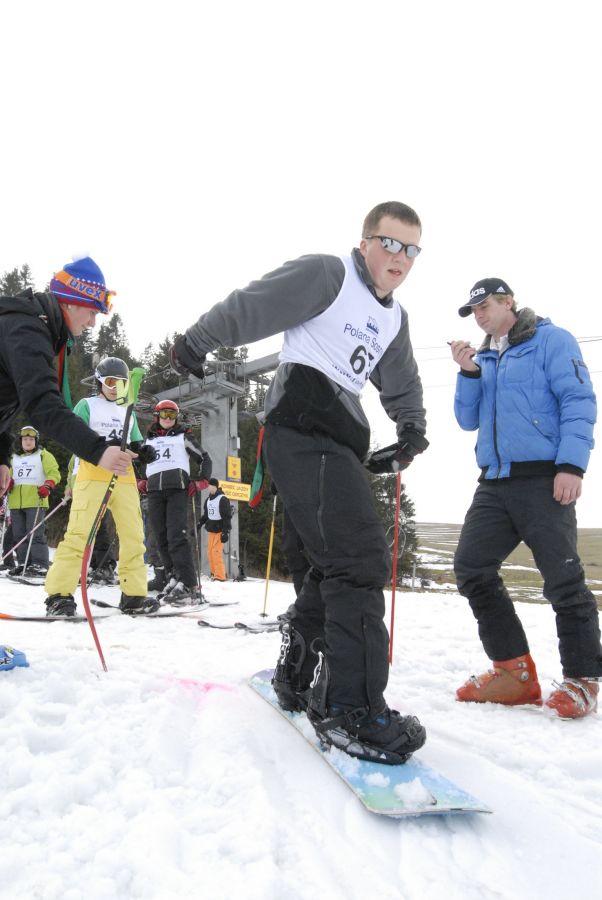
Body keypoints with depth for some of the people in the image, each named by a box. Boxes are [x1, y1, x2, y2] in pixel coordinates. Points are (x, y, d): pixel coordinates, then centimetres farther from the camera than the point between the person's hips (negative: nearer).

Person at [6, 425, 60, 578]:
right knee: (19, 535, 6)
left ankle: (40, 565, -13)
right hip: (16, 502, 6)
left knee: (36, 534, -13)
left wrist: (47, 486, -18)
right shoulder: (14, 457, 23)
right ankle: (22, 563, 13)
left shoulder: (43, 455, 7)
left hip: (35, 501, -6)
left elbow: (54, 473, -1)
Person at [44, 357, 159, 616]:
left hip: (124, 478, 6)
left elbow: (135, 444, 22)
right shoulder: (87, 405, 8)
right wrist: (103, 446, -21)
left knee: (134, 536, 1)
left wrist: (145, 451, -2)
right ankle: (59, 593, -11)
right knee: (79, 533, -14)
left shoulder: (128, 413, 24)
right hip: (92, 475, -5)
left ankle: (133, 594, 6)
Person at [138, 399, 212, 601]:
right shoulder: (149, 439, 21)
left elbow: (205, 459, 14)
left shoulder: (183, 436, 13)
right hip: (154, 491, 5)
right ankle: (171, 576, 7)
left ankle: (188, 583, -25)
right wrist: (139, 481, 18)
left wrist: (201, 482, 1)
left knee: (176, 536, -18)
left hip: (177, 488, -4)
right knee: (161, 537, 0)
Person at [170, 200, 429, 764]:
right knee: (360, 559, -20)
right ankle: (350, 707, -17)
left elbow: (402, 385, 35)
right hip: (302, 427, -9)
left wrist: (411, 431, 27)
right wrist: (195, 343, -2)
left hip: (343, 441, 9)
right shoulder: (325, 275, -2)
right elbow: (249, 308, -3)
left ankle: (296, 676, 27)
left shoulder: (394, 318, 23)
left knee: (339, 565, 11)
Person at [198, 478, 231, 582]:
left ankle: (220, 576, -12)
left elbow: (227, 517, -13)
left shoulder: (223, 499, -10)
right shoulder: (208, 499, 13)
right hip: (211, 530, 7)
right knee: (210, 552, 4)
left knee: (216, 552, -15)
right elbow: (205, 515, 23)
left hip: (220, 530, -7)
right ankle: (214, 573, 14)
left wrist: (225, 532, -19)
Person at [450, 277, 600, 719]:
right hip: (494, 484, 7)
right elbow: (469, 421, 16)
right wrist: (468, 372, 2)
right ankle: (515, 670, 8)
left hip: (543, 479, -6)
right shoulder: (483, 358, 21)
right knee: (471, 568, -2)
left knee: (563, 580, -5)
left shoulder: (551, 340, 3)